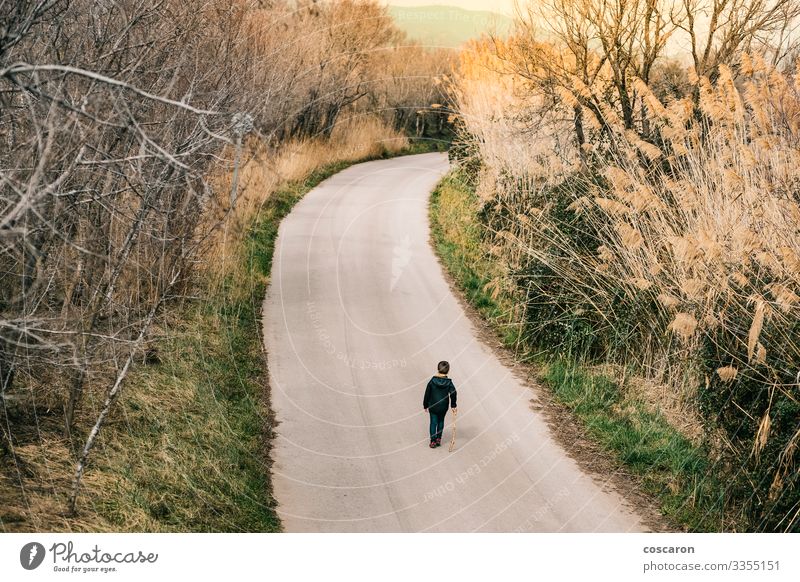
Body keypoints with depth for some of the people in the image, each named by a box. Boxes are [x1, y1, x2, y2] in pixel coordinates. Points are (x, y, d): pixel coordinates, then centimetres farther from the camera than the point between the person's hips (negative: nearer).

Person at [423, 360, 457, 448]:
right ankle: (438, 439, 23)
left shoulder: (432, 381, -11)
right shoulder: (449, 382, -11)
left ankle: (433, 441, 4)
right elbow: (453, 393, -16)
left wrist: (425, 405, 6)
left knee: (433, 422, 8)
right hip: (443, 407, 1)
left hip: (433, 406, -1)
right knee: (441, 421, 20)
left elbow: (427, 394, -5)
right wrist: (453, 406, -6)